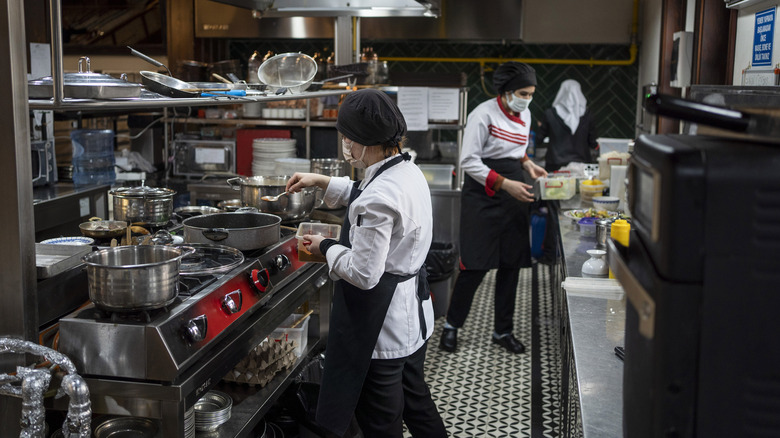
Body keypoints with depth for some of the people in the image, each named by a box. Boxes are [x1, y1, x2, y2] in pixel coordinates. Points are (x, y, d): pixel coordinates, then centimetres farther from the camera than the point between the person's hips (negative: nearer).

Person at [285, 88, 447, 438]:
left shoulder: (378, 200, -28)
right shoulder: (409, 171, 2)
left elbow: (363, 273, -26)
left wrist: (326, 248, -10)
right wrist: (322, 182, 19)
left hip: (381, 323, -9)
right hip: (413, 311, 9)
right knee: (415, 400, 26)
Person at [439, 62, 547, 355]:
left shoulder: (524, 115, 11)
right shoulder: (484, 114, -14)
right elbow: (469, 161, -17)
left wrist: (527, 164, 6)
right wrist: (505, 184, -23)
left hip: (514, 199, 7)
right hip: (483, 197, -7)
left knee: (511, 265, 9)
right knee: (476, 265, -6)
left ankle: (503, 331, 22)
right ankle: (451, 325, 15)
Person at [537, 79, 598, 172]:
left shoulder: (550, 114, -7)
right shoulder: (587, 115, -3)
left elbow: (539, 137, 5)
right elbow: (593, 144, 2)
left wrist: (541, 126, 26)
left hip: (555, 165, -1)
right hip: (581, 163, 1)